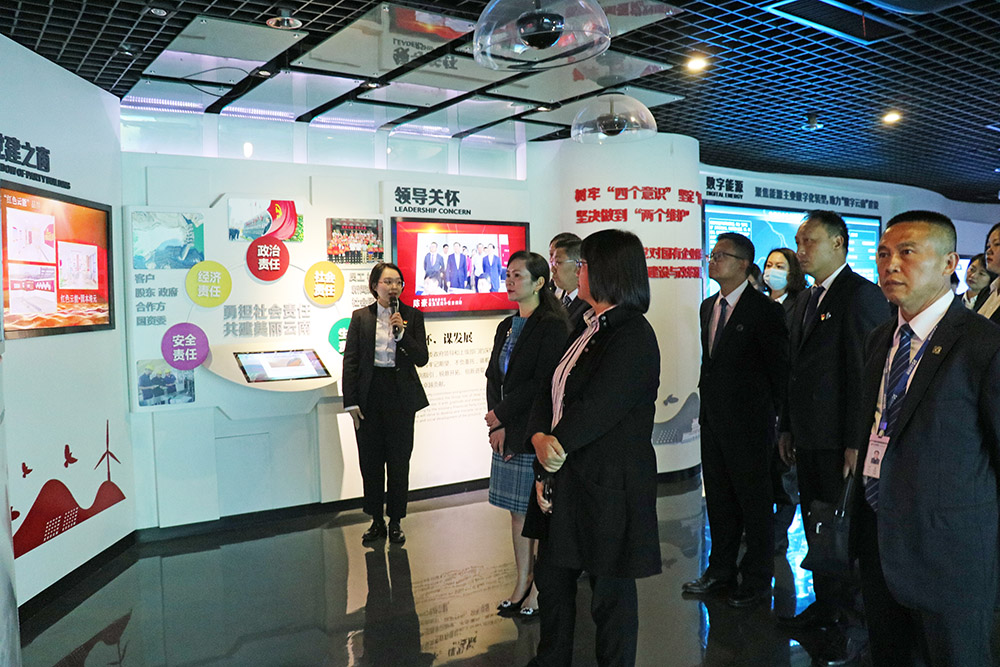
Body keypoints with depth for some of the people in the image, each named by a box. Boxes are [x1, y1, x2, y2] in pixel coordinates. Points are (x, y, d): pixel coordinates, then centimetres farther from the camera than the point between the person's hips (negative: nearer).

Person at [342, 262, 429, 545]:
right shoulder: (360, 317, 2)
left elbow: (421, 358, -4)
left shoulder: (413, 316, 1)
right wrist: (351, 402, -5)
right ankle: (376, 521, 25)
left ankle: (395, 522, 22)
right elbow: (350, 361, 1)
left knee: (399, 462, 7)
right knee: (370, 461, 9)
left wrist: (401, 332, -18)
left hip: (400, 397, -1)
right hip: (369, 396, 1)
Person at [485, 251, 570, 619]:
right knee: (517, 511, 14)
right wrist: (498, 424, -3)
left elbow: (543, 383, -17)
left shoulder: (552, 326, -10)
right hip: (508, 433, 7)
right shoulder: (506, 327, 14)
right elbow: (493, 377, 11)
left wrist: (502, 415, -11)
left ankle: (539, 588, 17)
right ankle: (522, 582, 27)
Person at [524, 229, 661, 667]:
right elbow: (551, 393, 6)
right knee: (552, 581, 21)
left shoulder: (633, 336, -17)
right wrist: (541, 438, -9)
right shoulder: (586, 329, 10)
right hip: (565, 480, 9)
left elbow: (597, 409, -22)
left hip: (610, 485, -9)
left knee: (611, 594, 10)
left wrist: (556, 446, -10)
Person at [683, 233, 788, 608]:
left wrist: (766, 414, -6)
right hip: (713, 419, 8)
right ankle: (721, 570, 32)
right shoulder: (708, 306, 11)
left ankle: (757, 581, 20)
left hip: (749, 422, -7)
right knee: (718, 499, 17)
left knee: (754, 502, 5)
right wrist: (708, 403, 12)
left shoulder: (765, 310, -12)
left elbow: (779, 368, -9)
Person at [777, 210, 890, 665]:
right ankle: (826, 605, 32)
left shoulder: (862, 294, -12)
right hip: (808, 437, 8)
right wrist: (787, 427, 15)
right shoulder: (805, 300, 15)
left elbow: (867, 372, -17)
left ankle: (853, 625, 19)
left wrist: (857, 443, -19)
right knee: (816, 525, 16)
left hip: (840, 440, -8)